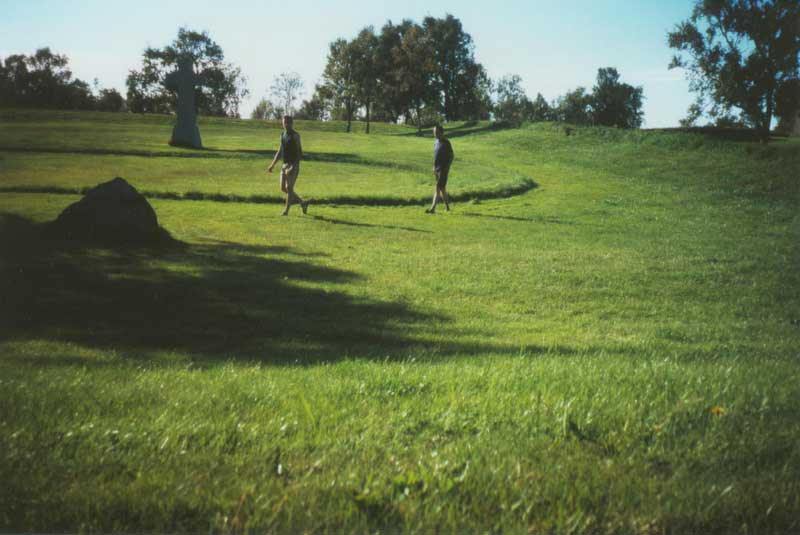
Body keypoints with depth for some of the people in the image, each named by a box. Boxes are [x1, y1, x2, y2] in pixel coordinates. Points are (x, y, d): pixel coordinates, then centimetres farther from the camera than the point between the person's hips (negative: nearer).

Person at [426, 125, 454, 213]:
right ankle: (447, 206, 22)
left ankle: (433, 208, -19)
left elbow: (452, 156, -10)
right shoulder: (437, 142, 13)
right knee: (442, 188, 13)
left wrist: (447, 167, -16)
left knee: (438, 188, -13)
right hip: (438, 169, 8)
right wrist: (434, 167, 16)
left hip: (443, 169, -8)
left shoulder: (446, 142, -10)